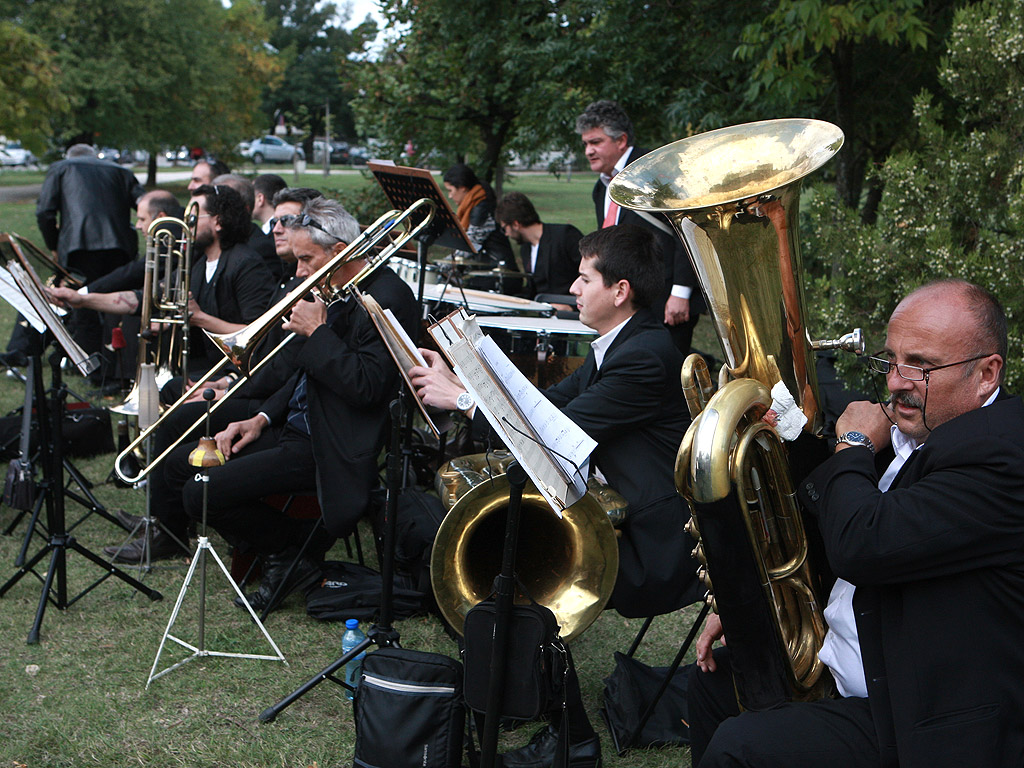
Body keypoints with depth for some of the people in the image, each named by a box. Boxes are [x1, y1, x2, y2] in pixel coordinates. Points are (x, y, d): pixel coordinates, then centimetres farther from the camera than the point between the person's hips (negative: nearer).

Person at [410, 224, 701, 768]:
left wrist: (462, 399, -17)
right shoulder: (613, 346, 10)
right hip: (624, 518, 10)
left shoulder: (647, 356, -22)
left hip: (658, 549, -10)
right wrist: (458, 382, 1)